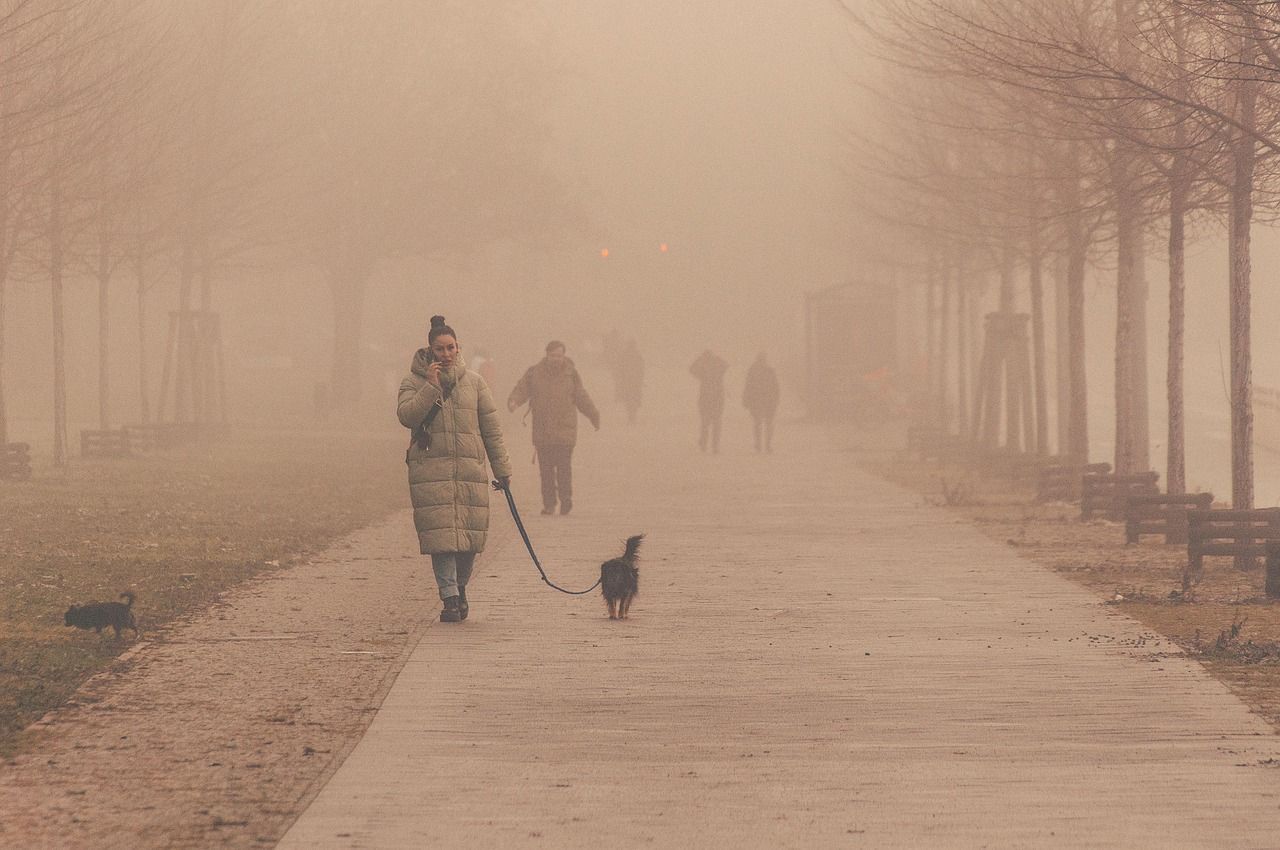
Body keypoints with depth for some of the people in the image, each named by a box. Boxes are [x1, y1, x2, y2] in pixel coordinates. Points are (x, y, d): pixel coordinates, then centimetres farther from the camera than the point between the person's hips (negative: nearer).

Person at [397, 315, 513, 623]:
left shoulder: (474, 383, 11)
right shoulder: (414, 383, 6)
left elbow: (491, 428, 12)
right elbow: (406, 415, -10)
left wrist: (502, 469, 10)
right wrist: (431, 387, -16)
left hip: (470, 470, 2)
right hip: (430, 469, -2)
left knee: (470, 534, 1)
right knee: (441, 535, -10)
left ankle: (460, 589, 23)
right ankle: (450, 599, -8)